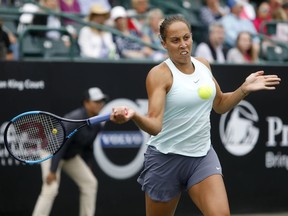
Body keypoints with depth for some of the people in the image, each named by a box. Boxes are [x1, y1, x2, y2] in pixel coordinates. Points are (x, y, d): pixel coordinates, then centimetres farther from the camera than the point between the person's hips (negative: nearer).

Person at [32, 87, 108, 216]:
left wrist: (86, 169, 13)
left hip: (71, 156, 9)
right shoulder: (74, 119, -30)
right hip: (51, 151, -9)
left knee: (90, 183, 4)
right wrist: (52, 170, -31)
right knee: (51, 189, -21)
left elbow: (88, 147, 10)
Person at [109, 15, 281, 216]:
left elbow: (220, 105, 20)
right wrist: (134, 115, -47)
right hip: (166, 159, -4)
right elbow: (155, 126, -27)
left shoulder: (203, 64, 4)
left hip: (203, 156, 4)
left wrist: (245, 89, 4)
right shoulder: (160, 74, -15)